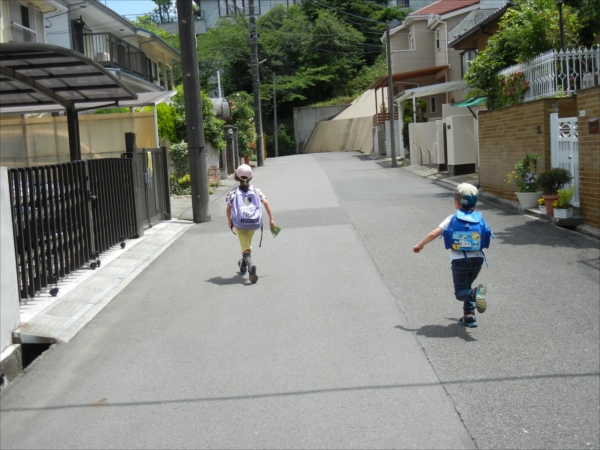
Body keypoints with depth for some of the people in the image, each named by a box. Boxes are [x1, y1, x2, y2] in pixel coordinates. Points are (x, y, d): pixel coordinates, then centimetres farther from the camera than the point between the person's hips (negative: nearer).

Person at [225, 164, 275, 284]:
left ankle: (250, 265, -26)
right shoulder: (255, 190, 4)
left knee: (245, 247, 1)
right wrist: (271, 219, -5)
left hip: (239, 224, -2)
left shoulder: (233, 192, 1)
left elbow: (228, 208, -5)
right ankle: (243, 264, 44)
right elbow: (265, 203, -7)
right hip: (254, 223, 2)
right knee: (247, 243, 27)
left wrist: (229, 221, 13)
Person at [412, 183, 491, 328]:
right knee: (466, 287, 24)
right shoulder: (479, 219, 2)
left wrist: (420, 245, 3)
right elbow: (487, 235, 6)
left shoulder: (452, 219, -5)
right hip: (477, 259, 3)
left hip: (459, 261, -3)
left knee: (460, 292, 7)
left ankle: (474, 293, -26)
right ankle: (469, 316, 14)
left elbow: (434, 234, -10)